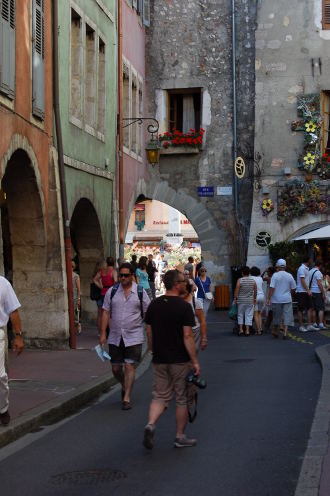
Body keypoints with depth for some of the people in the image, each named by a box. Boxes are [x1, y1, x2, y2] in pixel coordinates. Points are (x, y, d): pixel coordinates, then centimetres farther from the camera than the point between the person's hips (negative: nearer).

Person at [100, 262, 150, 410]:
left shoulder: (140, 292, 0)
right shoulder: (112, 292, 4)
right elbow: (106, 313, 5)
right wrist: (103, 334, 0)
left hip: (134, 337, -3)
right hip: (115, 337, 3)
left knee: (129, 366, -8)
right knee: (116, 368, 9)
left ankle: (126, 398, -1)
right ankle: (125, 387, 37)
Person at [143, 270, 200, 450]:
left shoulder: (154, 305, 3)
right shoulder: (184, 307, -14)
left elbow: (149, 332, 9)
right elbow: (187, 336, -17)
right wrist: (195, 361, -12)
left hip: (159, 360, 4)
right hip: (180, 360, -4)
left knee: (160, 396, 10)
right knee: (181, 398, 9)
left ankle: (151, 424, -15)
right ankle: (180, 437, 17)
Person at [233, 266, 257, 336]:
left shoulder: (240, 280, -10)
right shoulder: (253, 281, 0)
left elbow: (237, 290, -11)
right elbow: (255, 291, 7)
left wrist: (235, 298, -3)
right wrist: (255, 299, 19)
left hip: (241, 301, -2)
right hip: (250, 301, 2)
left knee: (240, 315, 11)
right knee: (249, 315, 5)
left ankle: (241, 329, 7)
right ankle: (247, 330, 3)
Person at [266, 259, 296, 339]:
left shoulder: (275, 275, -8)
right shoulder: (289, 276, 1)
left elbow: (272, 288, -13)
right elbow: (293, 288, 7)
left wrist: (268, 298, -10)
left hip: (277, 300, -1)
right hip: (287, 299, 1)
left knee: (277, 317, 11)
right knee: (287, 316, 2)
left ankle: (276, 333, 25)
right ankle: (285, 332, -9)